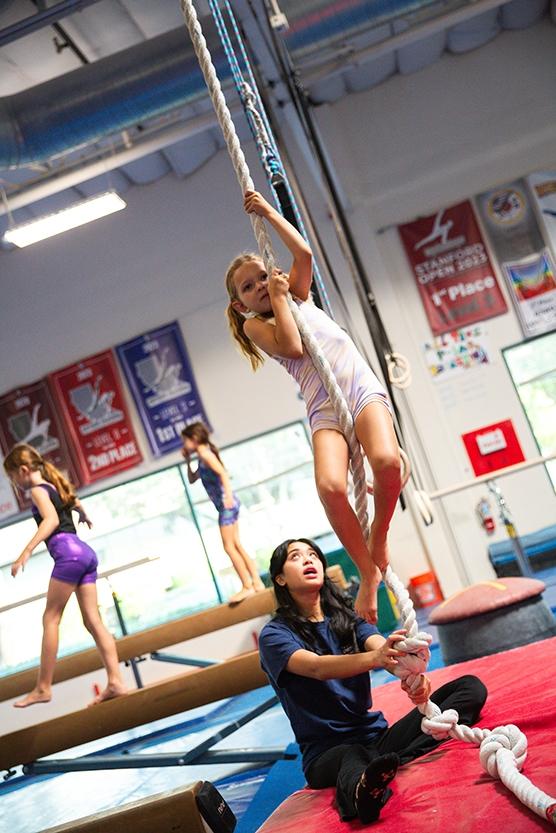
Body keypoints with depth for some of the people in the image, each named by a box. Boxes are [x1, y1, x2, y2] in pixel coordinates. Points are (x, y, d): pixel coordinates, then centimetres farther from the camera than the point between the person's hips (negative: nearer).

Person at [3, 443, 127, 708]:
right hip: (84, 551, 9)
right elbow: (79, 506, 46)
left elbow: (51, 519, -20)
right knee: (93, 621, 5)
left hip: (68, 553, -9)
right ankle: (115, 681, 0)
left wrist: (27, 551, -28)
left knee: (51, 618, -3)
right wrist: (84, 518, 68)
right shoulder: (55, 487, 24)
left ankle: (43, 687, -2)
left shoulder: (38, 490, -1)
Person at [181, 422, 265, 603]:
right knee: (237, 546, 10)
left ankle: (248, 586, -6)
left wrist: (228, 495, -34)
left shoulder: (205, 454, -8)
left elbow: (223, 473, -21)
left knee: (229, 546, -7)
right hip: (226, 505, 10)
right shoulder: (202, 459, 19)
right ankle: (257, 583, 10)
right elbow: (192, 479, 33)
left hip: (226, 504, -10)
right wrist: (188, 461, 22)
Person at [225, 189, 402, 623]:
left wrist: (269, 212, 12)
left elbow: (304, 253, 4)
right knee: (330, 485, -30)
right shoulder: (256, 326, 13)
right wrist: (278, 299, 3)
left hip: (363, 390, 2)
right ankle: (368, 570, -10)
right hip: (324, 409, -2)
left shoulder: (299, 294, 22)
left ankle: (379, 539, -1)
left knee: (386, 461, -29)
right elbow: (292, 347, -7)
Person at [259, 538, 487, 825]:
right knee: (353, 757, -41)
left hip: (378, 736, 6)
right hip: (327, 752, -5)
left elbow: (381, 646, -10)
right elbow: (317, 667, -24)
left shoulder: (346, 617, 11)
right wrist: (374, 658, -43)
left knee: (471, 687, -11)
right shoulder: (275, 635, -3)